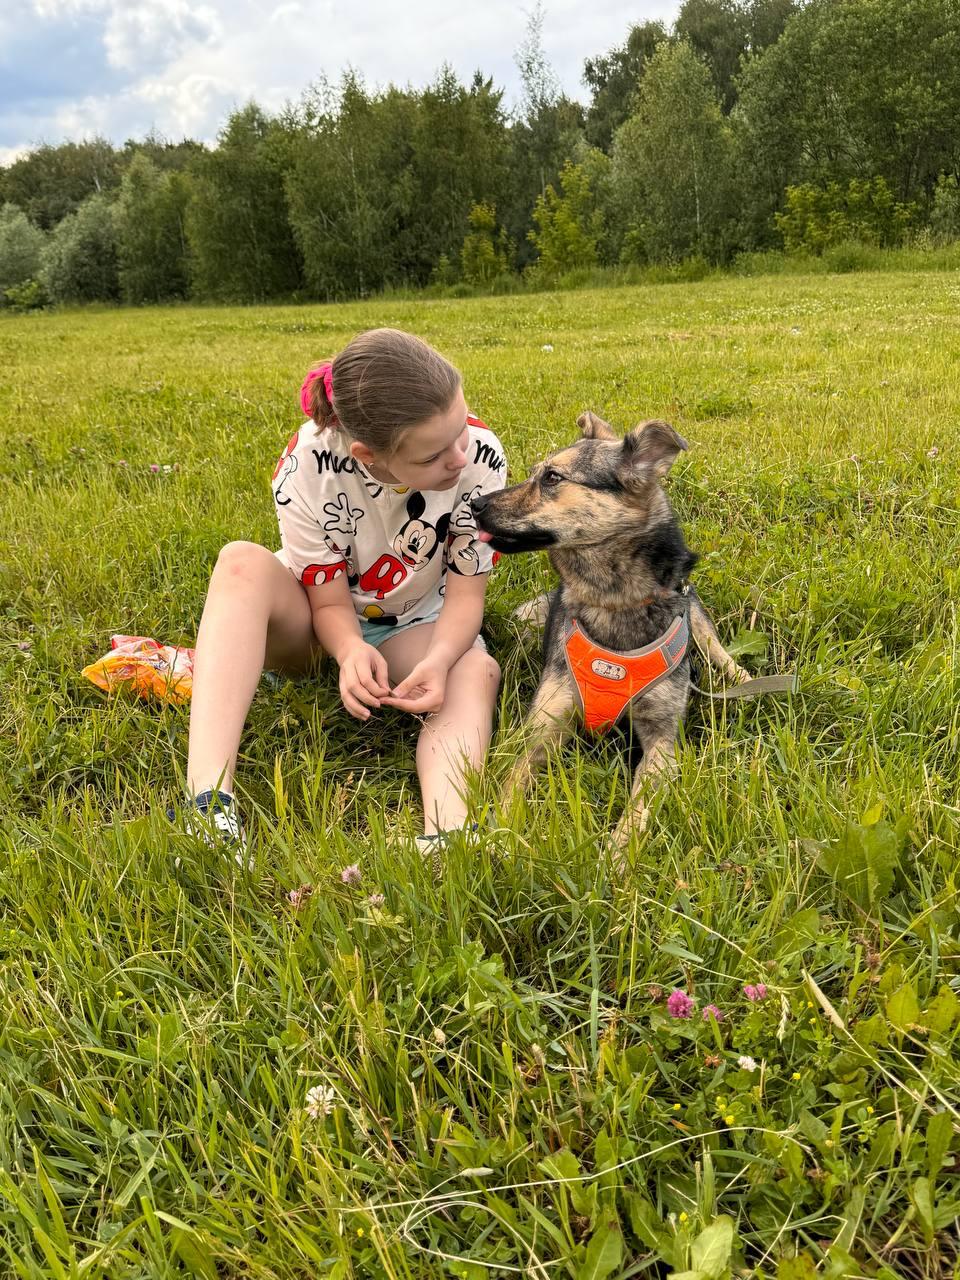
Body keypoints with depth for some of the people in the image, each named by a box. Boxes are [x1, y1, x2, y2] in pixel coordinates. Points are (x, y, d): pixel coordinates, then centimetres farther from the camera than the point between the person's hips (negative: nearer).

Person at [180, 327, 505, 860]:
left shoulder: (481, 460, -26)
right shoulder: (307, 468, -29)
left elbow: (466, 593, -18)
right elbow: (330, 601, -19)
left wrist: (439, 659, -38)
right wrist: (351, 650, -42)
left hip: (414, 625, 1)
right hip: (314, 620, -1)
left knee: (476, 671, -32)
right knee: (242, 564, -33)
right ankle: (208, 800, -44)